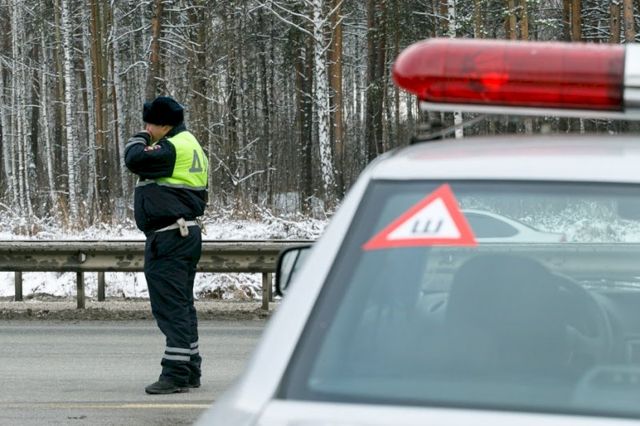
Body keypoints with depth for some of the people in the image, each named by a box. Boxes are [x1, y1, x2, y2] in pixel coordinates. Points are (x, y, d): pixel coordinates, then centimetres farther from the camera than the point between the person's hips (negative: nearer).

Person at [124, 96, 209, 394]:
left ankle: (176, 374, -13)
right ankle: (190, 370, 21)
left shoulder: (172, 148, -16)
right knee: (183, 305, 16)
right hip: (189, 232, 11)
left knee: (170, 306, -11)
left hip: (168, 236, -11)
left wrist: (139, 140, -3)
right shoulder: (190, 145, 18)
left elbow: (135, 160, -23)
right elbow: (199, 193, 23)